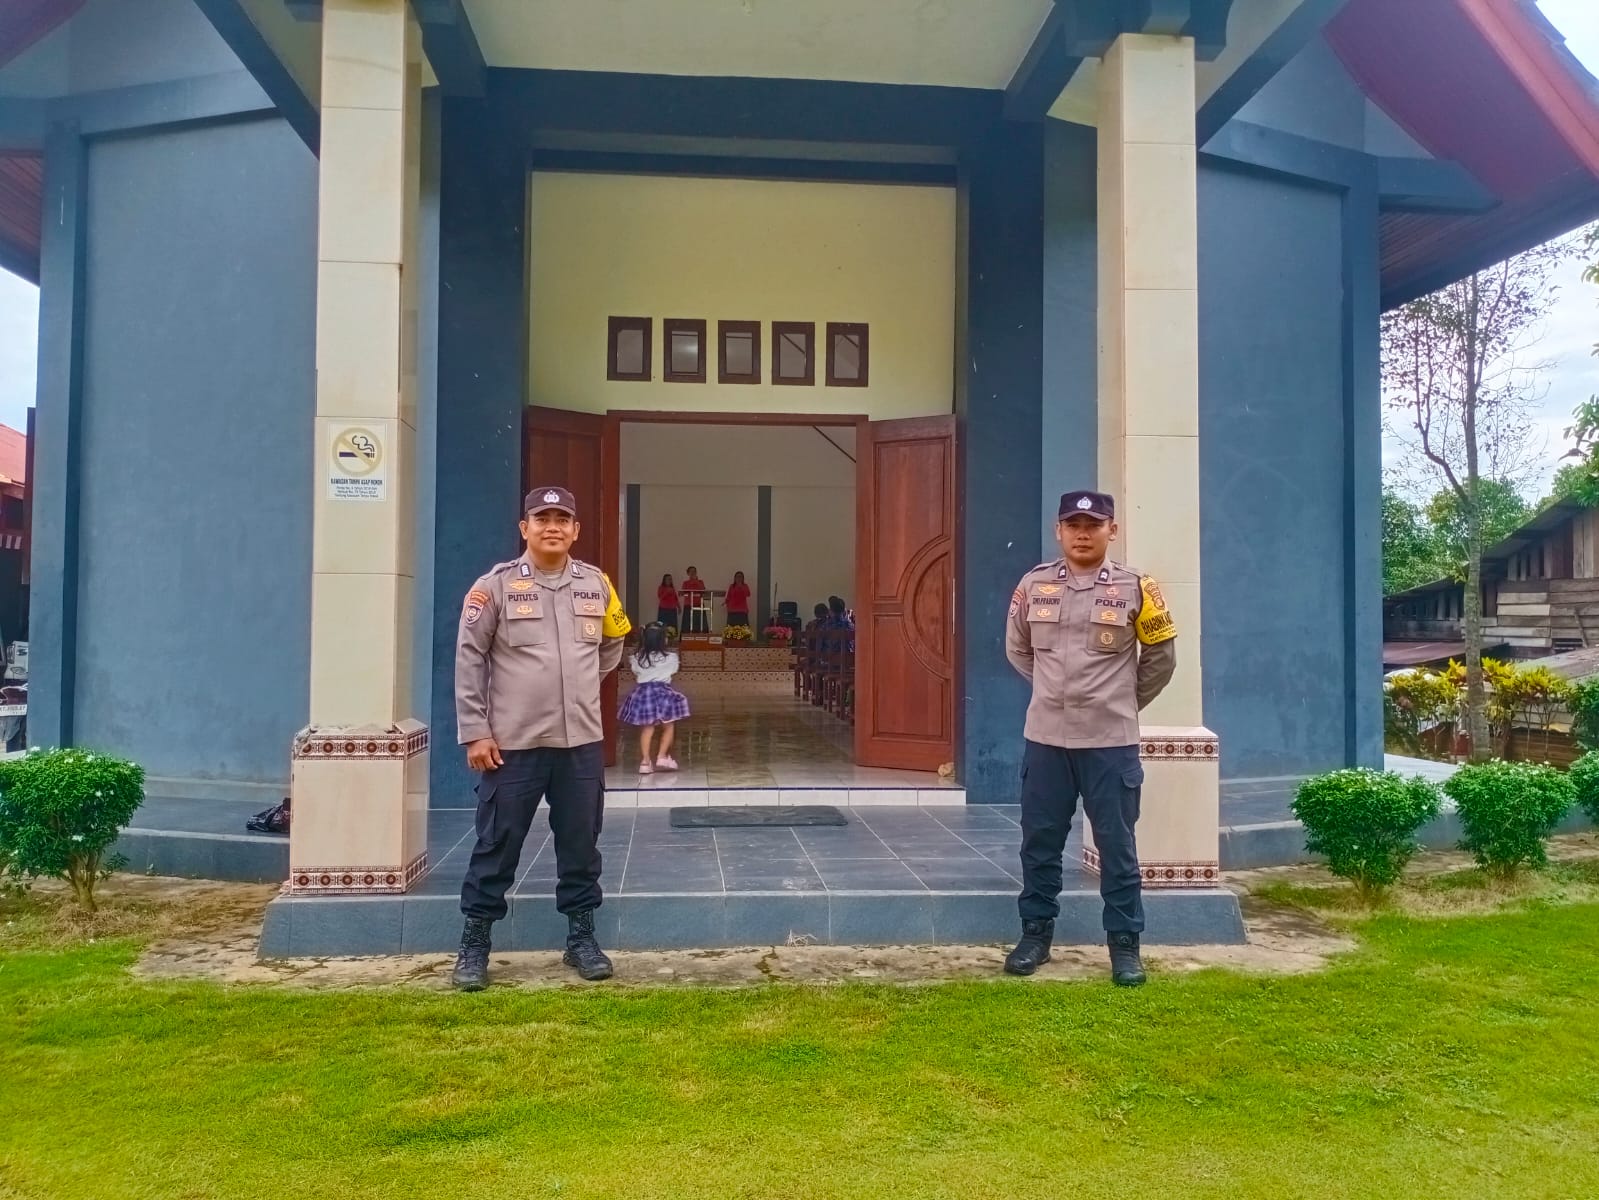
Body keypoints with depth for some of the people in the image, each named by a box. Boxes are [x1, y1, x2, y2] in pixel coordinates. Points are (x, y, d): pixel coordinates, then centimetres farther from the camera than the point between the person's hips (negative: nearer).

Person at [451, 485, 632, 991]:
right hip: (512, 743, -3)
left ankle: (581, 937, 25)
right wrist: (475, 731, -8)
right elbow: (469, 659, -5)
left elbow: (611, 646, 22)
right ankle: (475, 942, 19)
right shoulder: (496, 585, -5)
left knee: (580, 844, 11)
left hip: (582, 743, 3)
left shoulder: (597, 585, 5)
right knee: (497, 845, 5)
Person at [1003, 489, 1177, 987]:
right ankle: (1036, 933, 24)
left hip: (1111, 741, -2)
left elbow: (1161, 656, 8)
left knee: (1116, 844, 5)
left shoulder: (1134, 588, -4)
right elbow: (1017, 650, 17)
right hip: (1045, 737, 2)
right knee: (1040, 841, 10)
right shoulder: (1033, 585, 2)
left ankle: (1125, 944, 16)